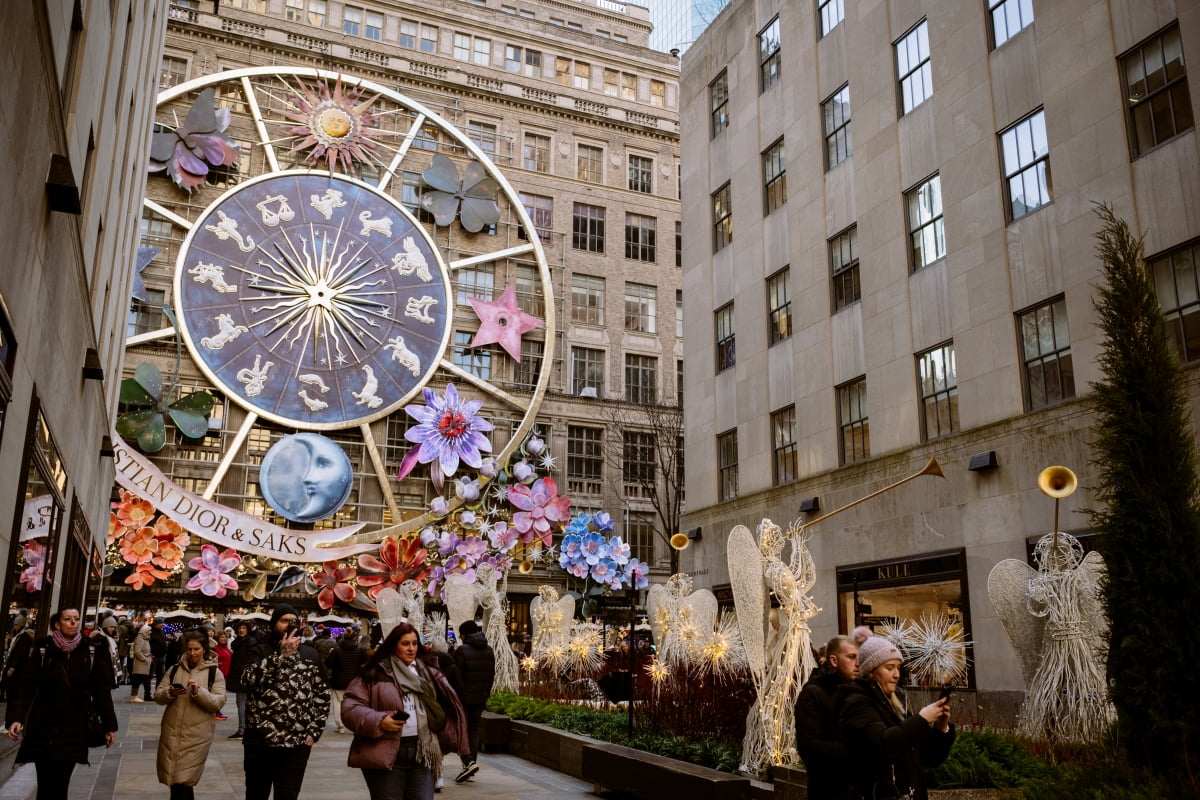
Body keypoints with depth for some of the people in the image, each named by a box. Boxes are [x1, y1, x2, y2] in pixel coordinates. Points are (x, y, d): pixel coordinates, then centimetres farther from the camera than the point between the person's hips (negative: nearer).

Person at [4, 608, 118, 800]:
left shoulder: (91, 651, 2)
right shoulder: (42, 650, -1)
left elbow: (101, 690, 3)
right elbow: (24, 686, -7)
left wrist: (109, 725, 2)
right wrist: (15, 718, -21)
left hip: (74, 728, 1)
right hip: (43, 727, -1)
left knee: (60, 785, -3)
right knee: (46, 784, -2)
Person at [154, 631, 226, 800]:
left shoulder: (214, 672, -1)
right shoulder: (174, 669, 10)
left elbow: (218, 703, -8)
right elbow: (157, 696, 7)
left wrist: (199, 691, -23)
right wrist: (169, 693, -14)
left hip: (197, 735, -4)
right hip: (171, 732, 4)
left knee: (183, 781, -7)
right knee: (172, 778, 9)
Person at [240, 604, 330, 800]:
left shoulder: (310, 654, 7)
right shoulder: (261, 650, 2)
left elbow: (322, 695, 10)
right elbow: (248, 680, -18)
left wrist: (314, 731, 2)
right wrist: (281, 655, -23)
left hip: (297, 744, 0)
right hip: (259, 741, 0)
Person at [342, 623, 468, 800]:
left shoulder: (428, 673, 15)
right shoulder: (376, 673, -1)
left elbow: (446, 706, 18)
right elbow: (350, 708, -7)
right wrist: (379, 721, -20)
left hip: (423, 753, 4)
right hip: (386, 754, -4)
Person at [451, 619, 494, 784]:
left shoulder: (462, 650, -11)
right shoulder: (489, 650, 8)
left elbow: (457, 676, -13)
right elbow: (492, 675, 10)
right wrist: (486, 695, 16)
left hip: (464, 697, -6)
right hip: (480, 698, 6)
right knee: (474, 731, 11)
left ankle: (469, 762, -15)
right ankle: (470, 770, 13)